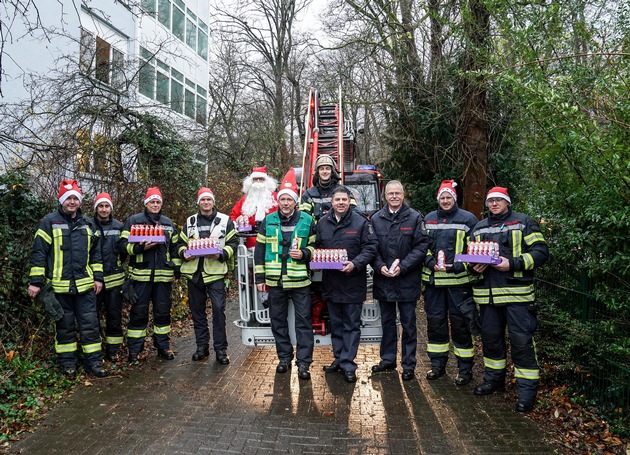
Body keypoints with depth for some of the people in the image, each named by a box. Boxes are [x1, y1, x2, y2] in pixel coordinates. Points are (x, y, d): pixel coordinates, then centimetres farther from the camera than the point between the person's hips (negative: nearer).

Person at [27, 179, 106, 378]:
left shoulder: (87, 224, 10)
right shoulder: (49, 222, -3)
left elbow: (95, 253, 14)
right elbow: (38, 253, -5)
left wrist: (98, 277, 9)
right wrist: (35, 281, -8)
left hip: (85, 285, 3)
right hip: (59, 286, -3)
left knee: (90, 324, 4)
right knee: (64, 325, 9)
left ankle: (93, 362, 13)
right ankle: (68, 363, 22)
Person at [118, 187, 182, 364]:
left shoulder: (168, 223, 15)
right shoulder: (133, 221, 3)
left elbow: (174, 247, 20)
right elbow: (124, 243, -4)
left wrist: (176, 266, 12)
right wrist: (140, 247, -20)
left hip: (163, 275, 4)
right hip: (141, 274, -3)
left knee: (163, 311, 10)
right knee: (138, 312, 2)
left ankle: (163, 346, 22)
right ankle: (134, 350, 13)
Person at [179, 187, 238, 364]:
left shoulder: (225, 220, 4)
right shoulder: (190, 221, 13)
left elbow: (233, 243, 1)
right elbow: (181, 243, 17)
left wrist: (221, 254, -16)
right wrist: (184, 253, -4)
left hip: (215, 272, -3)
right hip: (194, 272, 4)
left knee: (218, 308, -7)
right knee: (197, 310, 10)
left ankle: (220, 348, 3)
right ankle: (202, 346, 23)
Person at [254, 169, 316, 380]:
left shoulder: (307, 221, 0)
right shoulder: (268, 221, 5)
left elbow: (315, 246, 9)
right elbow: (259, 250, 8)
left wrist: (304, 254, -13)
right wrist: (260, 277, 5)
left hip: (300, 280, -2)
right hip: (275, 281, 2)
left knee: (303, 320, 0)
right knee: (278, 320, 12)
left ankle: (303, 361, 8)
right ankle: (284, 357, 28)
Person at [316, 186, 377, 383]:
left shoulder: (361, 222, -4)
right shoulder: (323, 223, 8)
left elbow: (370, 247, -8)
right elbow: (317, 247, 16)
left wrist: (355, 264, -20)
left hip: (353, 283, -4)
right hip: (330, 282, 4)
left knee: (351, 325, 3)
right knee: (336, 324, 15)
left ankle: (347, 363, 11)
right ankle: (339, 358, 28)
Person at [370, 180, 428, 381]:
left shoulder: (414, 218, -4)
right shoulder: (376, 218, 5)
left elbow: (421, 246, -8)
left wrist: (402, 266, -16)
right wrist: (380, 266, -11)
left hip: (407, 280, -3)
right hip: (383, 280, 3)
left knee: (408, 324, 7)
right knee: (387, 322, 16)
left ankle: (408, 365, 19)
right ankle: (388, 359, 30)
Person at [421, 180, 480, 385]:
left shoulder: (468, 219, -1)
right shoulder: (428, 220, 10)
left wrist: (458, 267, -14)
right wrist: (430, 263, -6)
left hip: (458, 280, -3)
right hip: (433, 280, 4)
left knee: (460, 324, 3)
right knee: (435, 322, 10)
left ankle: (465, 368, 18)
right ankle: (437, 364, 26)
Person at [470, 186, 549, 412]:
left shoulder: (524, 223, 1)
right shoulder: (478, 229, 17)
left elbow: (541, 252, -6)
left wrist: (512, 263, -17)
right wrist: (474, 266, 0)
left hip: (516, 292, -5)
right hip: (487, 294, 5)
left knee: (521, 340, -4)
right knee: (490, 337, 14)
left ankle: (527, 389, 9)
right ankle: (494, 379, 31)